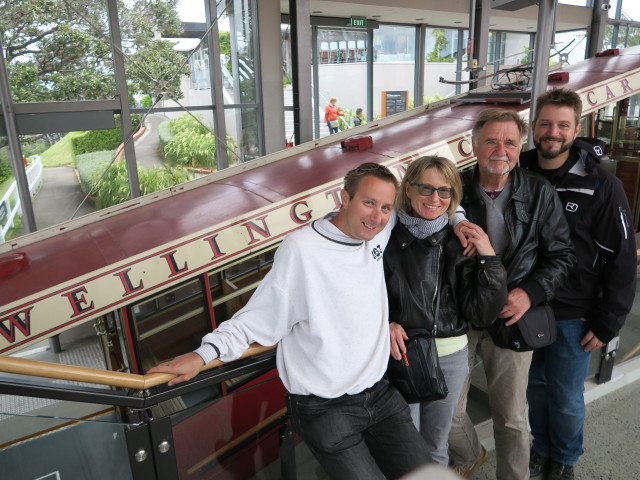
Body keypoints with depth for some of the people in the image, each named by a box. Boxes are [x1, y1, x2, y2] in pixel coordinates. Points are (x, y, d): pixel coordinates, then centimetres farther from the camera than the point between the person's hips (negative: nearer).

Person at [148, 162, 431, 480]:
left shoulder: (380, 234, 0)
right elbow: (259, 317, -14)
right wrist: (205, 352, -23)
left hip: (380, 394, 7)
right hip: (326, 409, -6)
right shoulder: (302, 248, -19)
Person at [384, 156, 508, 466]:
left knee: (437, 447, 22)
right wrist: (386, 324, -19)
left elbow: (482, 314, -7)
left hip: (451, 356, 3)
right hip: (401, 354, -3)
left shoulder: (461, 243, -2)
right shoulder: (387, 238, -12)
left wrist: (489, 259, -16)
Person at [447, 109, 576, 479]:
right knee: (448, 410, 12)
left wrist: (530, 293, -10)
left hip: (512, 317, 0)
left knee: (512, 417, 12)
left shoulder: (540, 193, -3)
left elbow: (562, 254, 3)